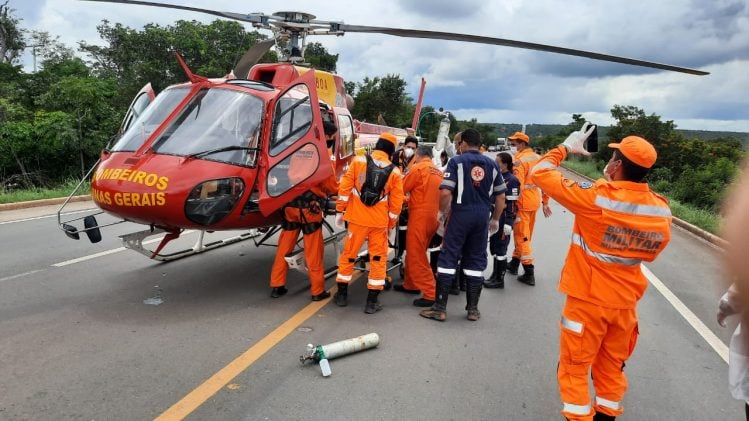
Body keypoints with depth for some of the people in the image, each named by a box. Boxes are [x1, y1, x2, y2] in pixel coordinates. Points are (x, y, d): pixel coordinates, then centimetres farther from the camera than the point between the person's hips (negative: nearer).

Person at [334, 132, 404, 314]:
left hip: (357, 218, 0)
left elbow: (345, 187, -5)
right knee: (378, 258, 10)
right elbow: (396, 202, 0)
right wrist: (391, 225, 11)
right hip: (380, 222, 0)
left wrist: (340, 211, 4)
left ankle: (342, 294, 24)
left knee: (348, 254, 15)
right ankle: (372, 301, 10)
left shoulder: (358, 161, -3)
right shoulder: (395, 171, -1)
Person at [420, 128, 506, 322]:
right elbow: (500, 196, 11)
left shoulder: (457, 161, -4)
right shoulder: (492, 164, 9)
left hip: (460, 214, -4)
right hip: (482, 216, 4)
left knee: (448, 257, 2)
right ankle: (473, 309, 17)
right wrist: (495, 219, 21)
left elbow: (445, 193, -13)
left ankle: (440, 308, 3)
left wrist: (442, 211, 3)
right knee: (476, 260, 11)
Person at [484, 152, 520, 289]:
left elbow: (511, 205, -18)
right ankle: (495, 275, 29)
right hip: (495, 218, 9)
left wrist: (508, 224, -20)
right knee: (494, 247, 16)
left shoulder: (511, 180, -15)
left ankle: (499, 280, 9)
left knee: (500, 249, -1)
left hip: (504, 219, -9)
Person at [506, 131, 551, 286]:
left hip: (523, 203, -8)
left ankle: (529, 273, -1)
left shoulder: (519, 161, -16)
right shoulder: (537, 158, 9)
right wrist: (545, 202, 17)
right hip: (535, 202, 8)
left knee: (522, 237, -2)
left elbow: (517, 186, -23)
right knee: (525, 235, 18)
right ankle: (514, 263, 32)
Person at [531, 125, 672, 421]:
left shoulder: (596, 197, -21)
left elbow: (540, 174, -14)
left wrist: (565, 148, 1)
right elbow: (650, 252, 11)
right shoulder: (661, 209, -5)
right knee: (611, 369, 21)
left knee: (574, 369, 10)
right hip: (626, 302, 5)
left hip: (588, 300, -5)